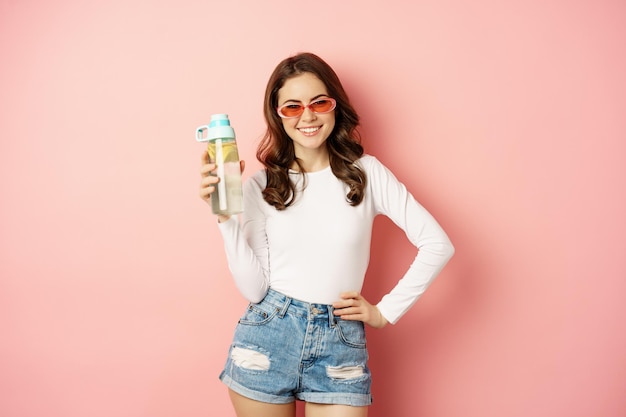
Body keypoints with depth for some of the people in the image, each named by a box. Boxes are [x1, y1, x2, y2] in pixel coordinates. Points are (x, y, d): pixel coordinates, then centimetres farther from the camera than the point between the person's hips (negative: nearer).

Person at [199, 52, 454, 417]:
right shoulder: (260, 186, 0)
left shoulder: (366, 172, -2)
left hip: (340, 344, -1)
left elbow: (438, 245, -4)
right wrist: (226, 218, -13)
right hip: (267, 339, 1)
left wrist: (386, 312, -2)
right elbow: (254, 288, -6)